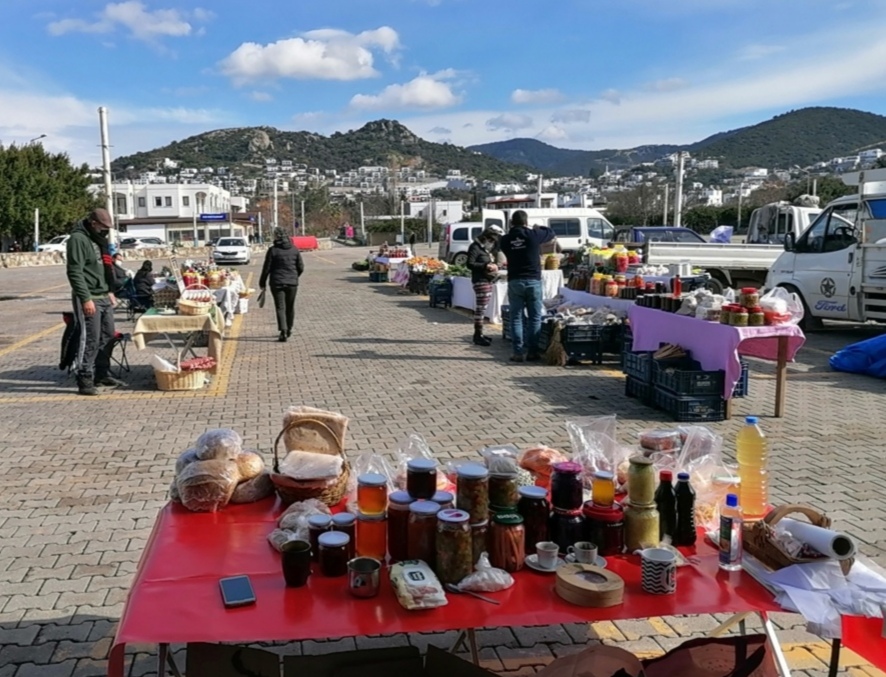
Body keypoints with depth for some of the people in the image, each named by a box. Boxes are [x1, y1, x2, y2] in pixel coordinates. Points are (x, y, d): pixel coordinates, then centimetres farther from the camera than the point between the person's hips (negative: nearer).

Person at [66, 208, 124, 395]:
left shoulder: (97, 239, 17)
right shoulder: (78, 239, -13)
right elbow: (75, 272, -19)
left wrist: (110, 291, 18)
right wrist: (86, 298, -22)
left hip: (104, 297, 9)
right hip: (89, 298, -9)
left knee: (108, 337, 14)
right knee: (90, 339, -8)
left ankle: (102, 374, 25)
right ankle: (85, 380, -2)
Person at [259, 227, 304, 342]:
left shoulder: (273, 250, -8)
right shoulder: (294, 249, 2)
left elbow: (267, 268, -6)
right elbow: (301, 267, 5)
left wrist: (262, 282, 5)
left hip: (277, 283, -3)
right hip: (292, 283, 3)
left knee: (280, 308, -2)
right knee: (290, 307, 16)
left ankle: (283, 332, -14)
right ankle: (289, 330, 28)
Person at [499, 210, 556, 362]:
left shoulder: (506, 239, 0)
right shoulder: (533, 235, -5)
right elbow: (551, 233, 10)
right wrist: (537, 228, 29)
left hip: (514, 281, 2)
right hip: (533, 281, -2)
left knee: (516, 317, 6)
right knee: (535, 317, 6)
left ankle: (519, 352, 2)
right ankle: (532, 351, 6)